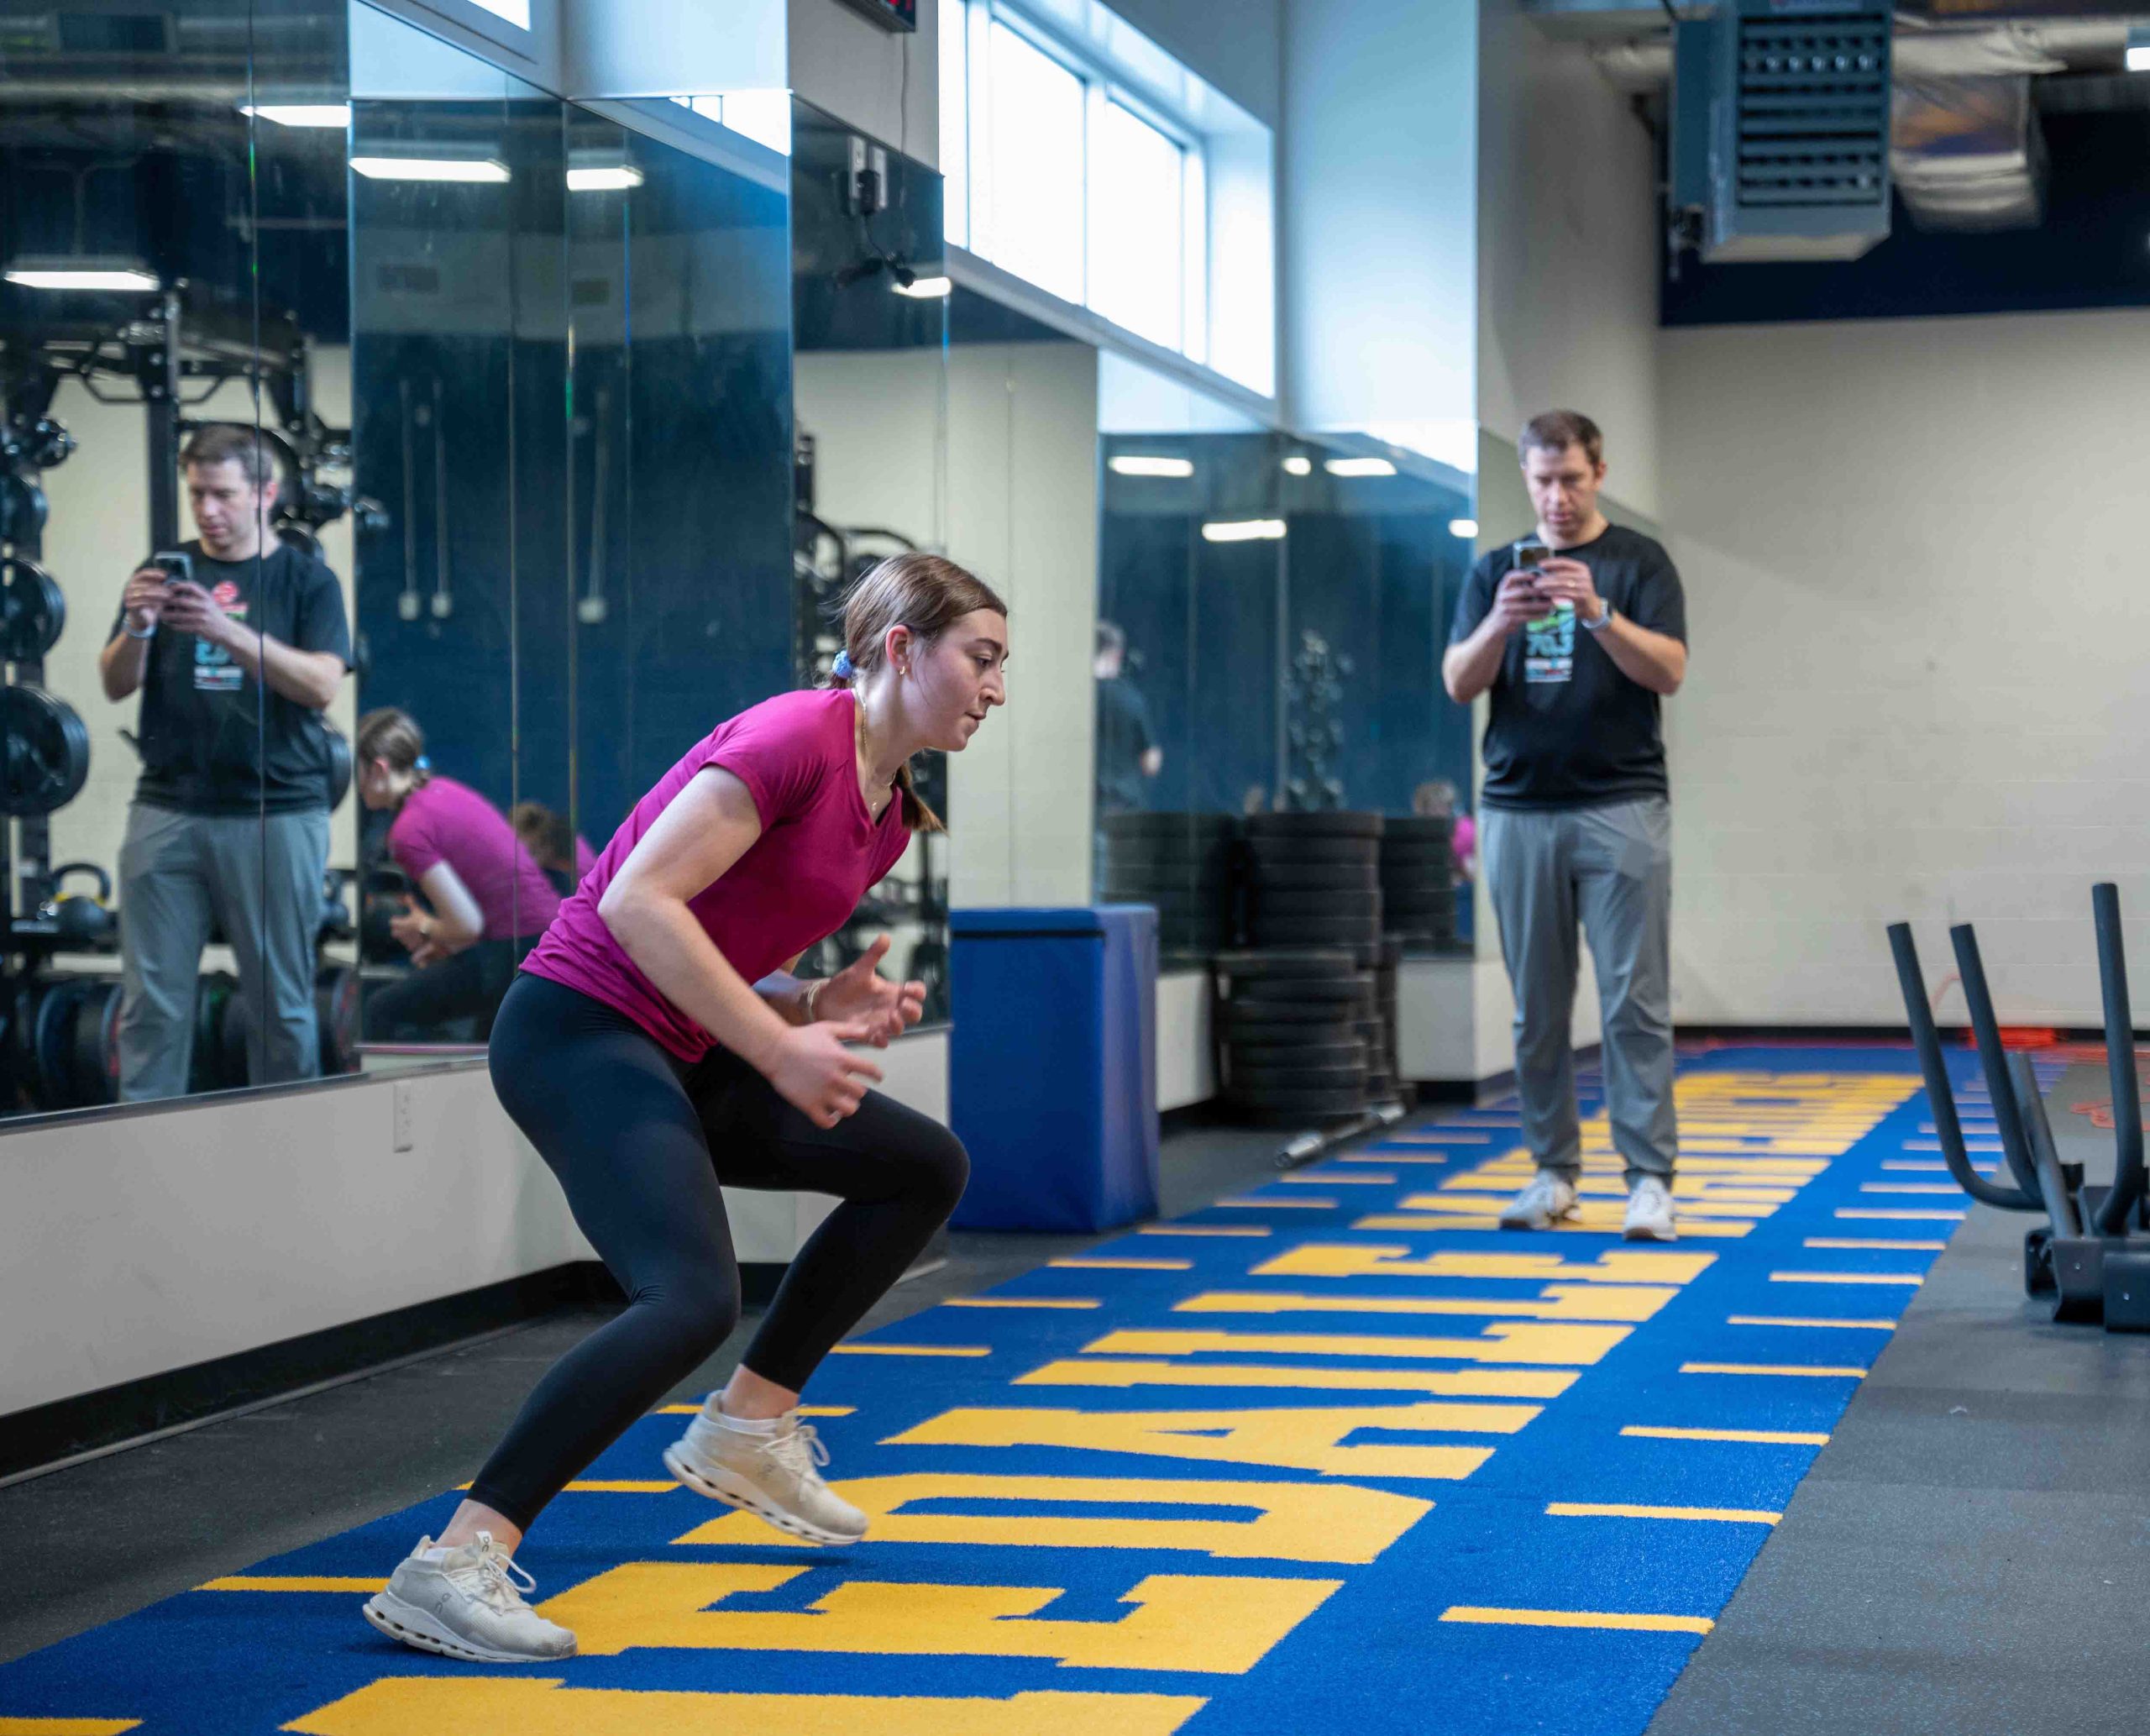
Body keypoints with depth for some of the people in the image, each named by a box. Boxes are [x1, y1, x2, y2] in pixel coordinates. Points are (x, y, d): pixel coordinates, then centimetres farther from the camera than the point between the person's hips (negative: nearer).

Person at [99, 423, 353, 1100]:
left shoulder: (306, 580, 6)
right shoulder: (165, 572, 13)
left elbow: (321, 684, -9)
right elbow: (117, 684, 7)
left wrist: (230, 632, -22)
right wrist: (137, 627, -15)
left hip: (276, 814, -2)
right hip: (168, 810, 2)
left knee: (281, 1003, 2)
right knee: (152, 999, 0)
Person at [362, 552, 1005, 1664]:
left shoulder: (888, 811, 14)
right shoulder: (797, 736, -15)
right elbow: (638, 903, -23)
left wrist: (823, 1009, 0)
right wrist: (780, 1047, -20)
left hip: (674, 1054, 10)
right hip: (576, 1028, -10)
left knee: (926, 1167, 15)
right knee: (692, 1296, -29)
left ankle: (744, 1432, 19)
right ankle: (450, 1568, -28)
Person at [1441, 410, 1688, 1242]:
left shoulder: (1639, 561, 1)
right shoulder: (1494, 570, 10)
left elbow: (1668, 671, -11)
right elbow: (1458, 683, 0)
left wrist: (1597, 611, -26)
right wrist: (1501, 622, -20)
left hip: (1621, 808, -3)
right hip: (1519, 812, 3)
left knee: (1635, 1001, -5)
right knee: (1538, 1008, 7)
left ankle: (1649, 1177, -3)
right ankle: (1554, 1171, 15)